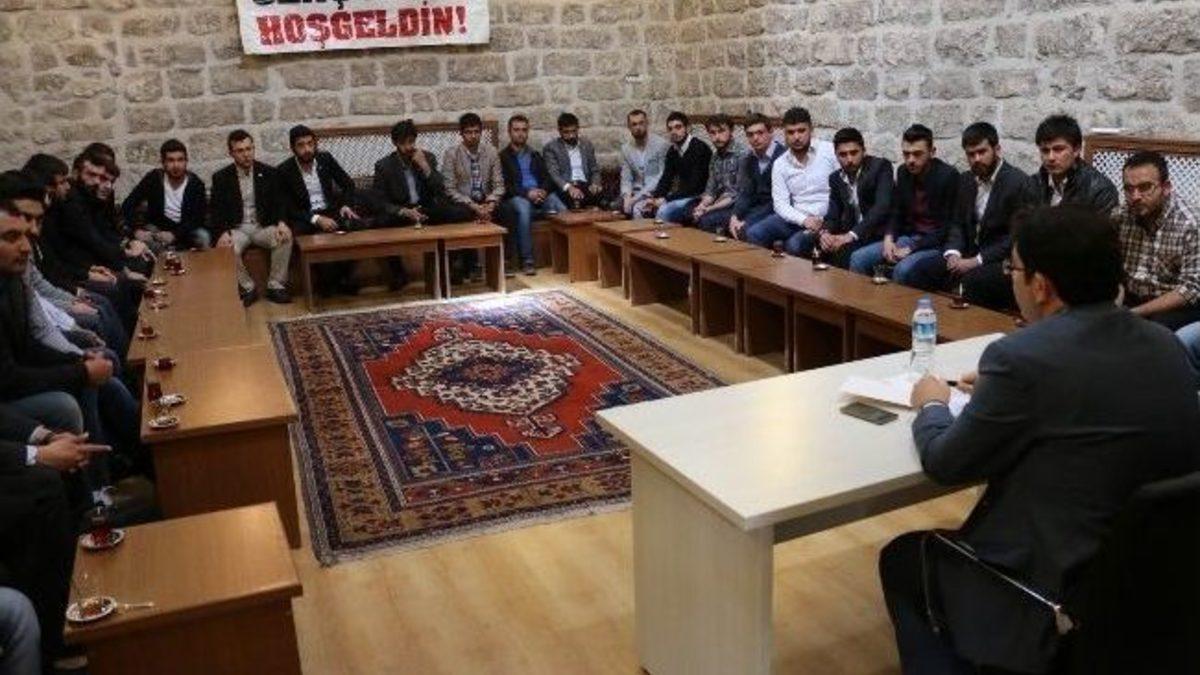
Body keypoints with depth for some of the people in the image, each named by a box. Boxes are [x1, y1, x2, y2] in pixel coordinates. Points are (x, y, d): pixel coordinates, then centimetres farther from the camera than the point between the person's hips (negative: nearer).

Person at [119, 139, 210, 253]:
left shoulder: (196, 184, -12)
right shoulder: (153, 178, -9)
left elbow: (198, 218, -18)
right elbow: (127, 206, -11)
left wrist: (174, 235, -34)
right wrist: (137, 230, -30)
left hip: (186, 229, 0)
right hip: (157, 227, 0)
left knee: (203, 237, -30)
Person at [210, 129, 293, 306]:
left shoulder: (268, 173, 5)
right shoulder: (221, 177, 2)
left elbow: (278, 203, 2)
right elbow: (217, 212, -1)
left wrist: (281, 223, -20)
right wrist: (223, 233, -22)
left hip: (263, 226, 1)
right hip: (237, 229, -1)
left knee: (285, 237, -30)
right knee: (227, 248, -33)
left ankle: (275, 285, -16)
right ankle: (247, 288, -11)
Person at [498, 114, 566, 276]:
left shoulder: (535, 155, 26)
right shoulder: (502, 156, 11)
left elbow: (548, 178, 16)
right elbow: (505, 185, -1)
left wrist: (543, 190, -8)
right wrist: (527, 193, -16)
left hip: (541, 194, 4)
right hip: (517, 197, -3)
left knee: (562, 210, -29)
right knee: (524, 209, -40)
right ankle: (527, 261, -38)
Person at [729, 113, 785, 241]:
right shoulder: (748, 159, 9)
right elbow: (745, 192, 4)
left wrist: (746, 222, -23)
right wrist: (735, 216, -16)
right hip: (758, 206, 7)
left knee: (746, 230, -31)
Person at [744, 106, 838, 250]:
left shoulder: (829, 151, -4)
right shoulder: (779, 164, 5)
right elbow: (780, 203, 0)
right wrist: (804, 220, -17)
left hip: (827, 220, -4)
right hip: (797, 219, 4)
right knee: (753, 233, -15)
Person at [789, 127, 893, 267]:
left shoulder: (880, 167, -9)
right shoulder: (836, 178, 9)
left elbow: (882, 207, -21)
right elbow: (833, 216, 7)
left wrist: (851, 236, -31)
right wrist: (824, 233, -18)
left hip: (878, 232, -6)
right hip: (849, 231, 6)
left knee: (842, 250, -34)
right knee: (796, 244, -11)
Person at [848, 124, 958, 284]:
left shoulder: (948, 176, -13)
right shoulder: (903, 172, 5)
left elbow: (947, 226, -14)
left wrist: (911, 249, -19)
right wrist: (888, 239, -8)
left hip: (935, 243, -6)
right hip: (907, 237, 6)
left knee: (903, 269, -33)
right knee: (858, 258, -12)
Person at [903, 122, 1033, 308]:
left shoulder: (1018, 182, -11)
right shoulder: (966, 179, 10)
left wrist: (977, 261, -19)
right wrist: (953, 253, -6)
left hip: (1002, 261, -6)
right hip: (969, 255, 6)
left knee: (972, 280, -34)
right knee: (920, 270, -12)